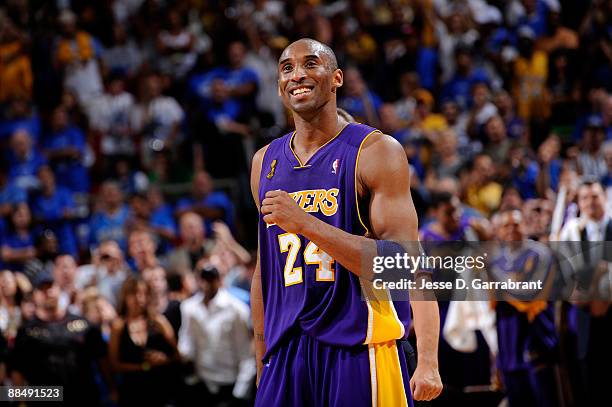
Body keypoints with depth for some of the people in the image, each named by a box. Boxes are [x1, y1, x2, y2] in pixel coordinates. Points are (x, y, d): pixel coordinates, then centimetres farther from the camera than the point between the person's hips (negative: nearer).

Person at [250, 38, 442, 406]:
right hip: (286, 358, 5)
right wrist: (261, 366, 18)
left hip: (359, 352, -5)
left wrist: (306, 225, -20)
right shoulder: (266, 162, 13)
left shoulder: (377, 152, -5)